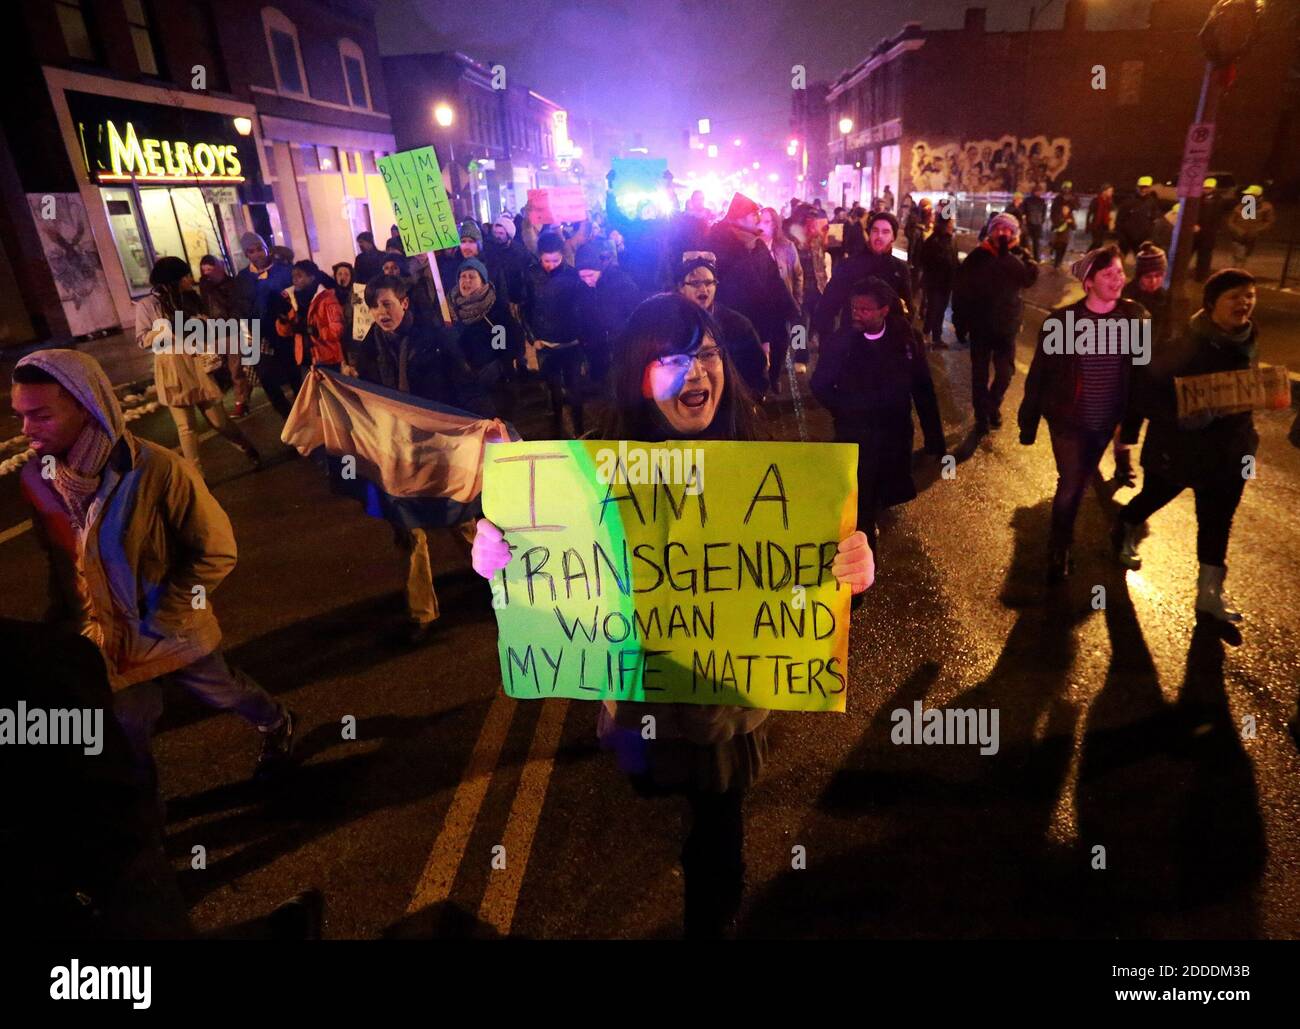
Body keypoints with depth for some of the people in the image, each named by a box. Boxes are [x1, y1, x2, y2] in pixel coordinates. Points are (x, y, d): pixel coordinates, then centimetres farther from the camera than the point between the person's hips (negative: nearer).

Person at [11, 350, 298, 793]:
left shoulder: (158, 470, -28)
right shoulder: (36, 479, -12)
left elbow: (217, 553, -19)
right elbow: (57, 561, 6)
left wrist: (156, 621, -18)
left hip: (172, 632, -3)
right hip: (109, 642, 4)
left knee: (224, 693, 22)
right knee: (126, 736, 20)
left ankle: (279, 727, 53)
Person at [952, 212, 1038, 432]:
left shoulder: (1018, 257, -1)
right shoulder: (977, 256, -7)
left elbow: (1030, 278, -17)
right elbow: (959, 286, -5)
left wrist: (1008, 253, -24)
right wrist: (960, 319, -7)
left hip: (1007, 326, 1)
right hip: (979, 325, -1)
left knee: (1005, 372, 7)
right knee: (979, 373, 8)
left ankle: (992, 404, 32)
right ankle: (982, 415, 22)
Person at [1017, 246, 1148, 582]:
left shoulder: (1134, 316, -5)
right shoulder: (1062, 320, -14)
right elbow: (1039, 373, -8)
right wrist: (1029, 422, -6)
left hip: (1105, 422, 3)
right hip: (1068, 420, -3)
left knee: (1079, 484, 18)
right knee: (1070, 485, -4)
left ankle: (1061, 540, 39)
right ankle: (1058, 549, 18)